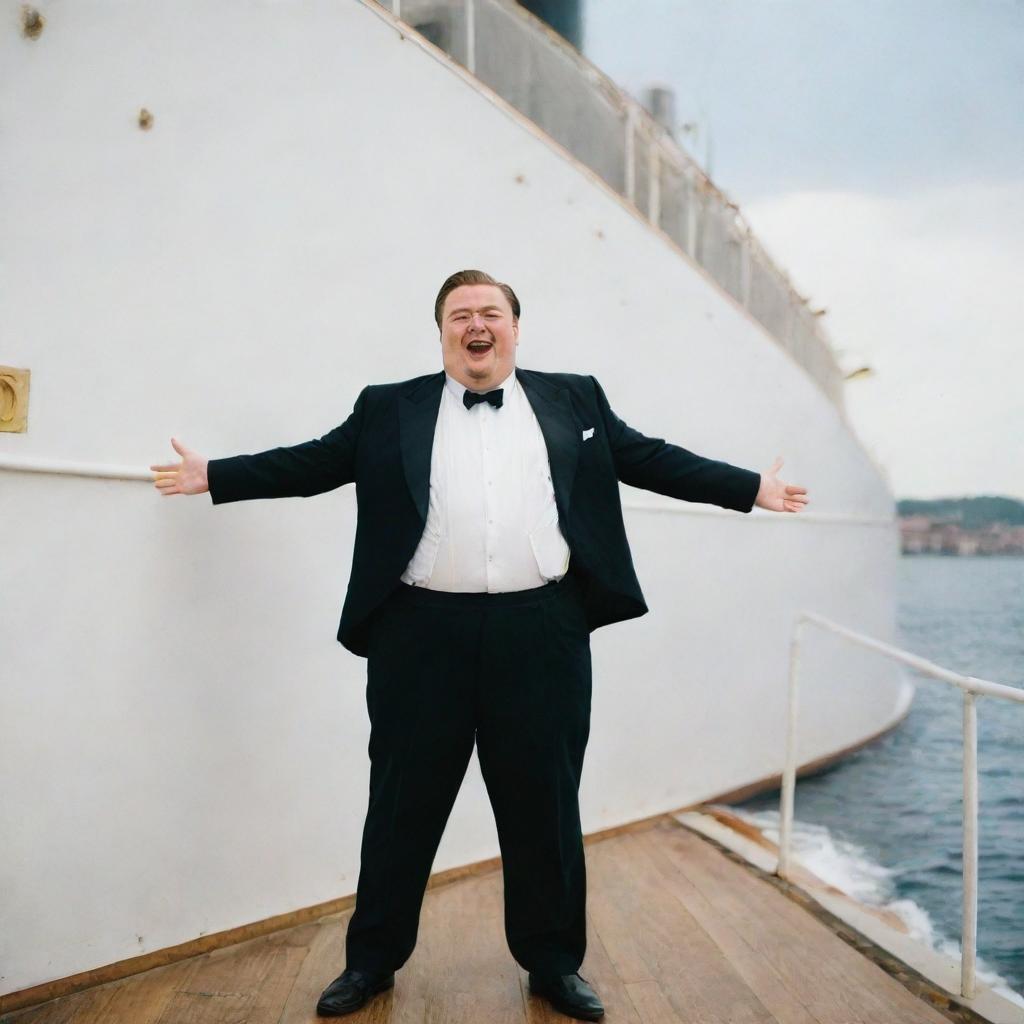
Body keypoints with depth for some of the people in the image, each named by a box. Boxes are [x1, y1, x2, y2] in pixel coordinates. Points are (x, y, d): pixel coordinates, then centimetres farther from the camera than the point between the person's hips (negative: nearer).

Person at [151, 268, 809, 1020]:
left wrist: (752, 488, 13)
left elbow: (652, 458, 15)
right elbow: (311, 463, 11)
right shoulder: (388, 409, 9)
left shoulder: (576, 400, 12)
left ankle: (554, 963, 26)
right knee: (404, 802, 9)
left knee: (545, 804, 10)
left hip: (540, 633, 1)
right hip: (424, 633, 0)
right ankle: (373, 959, 25)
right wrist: (213, 475, 7)